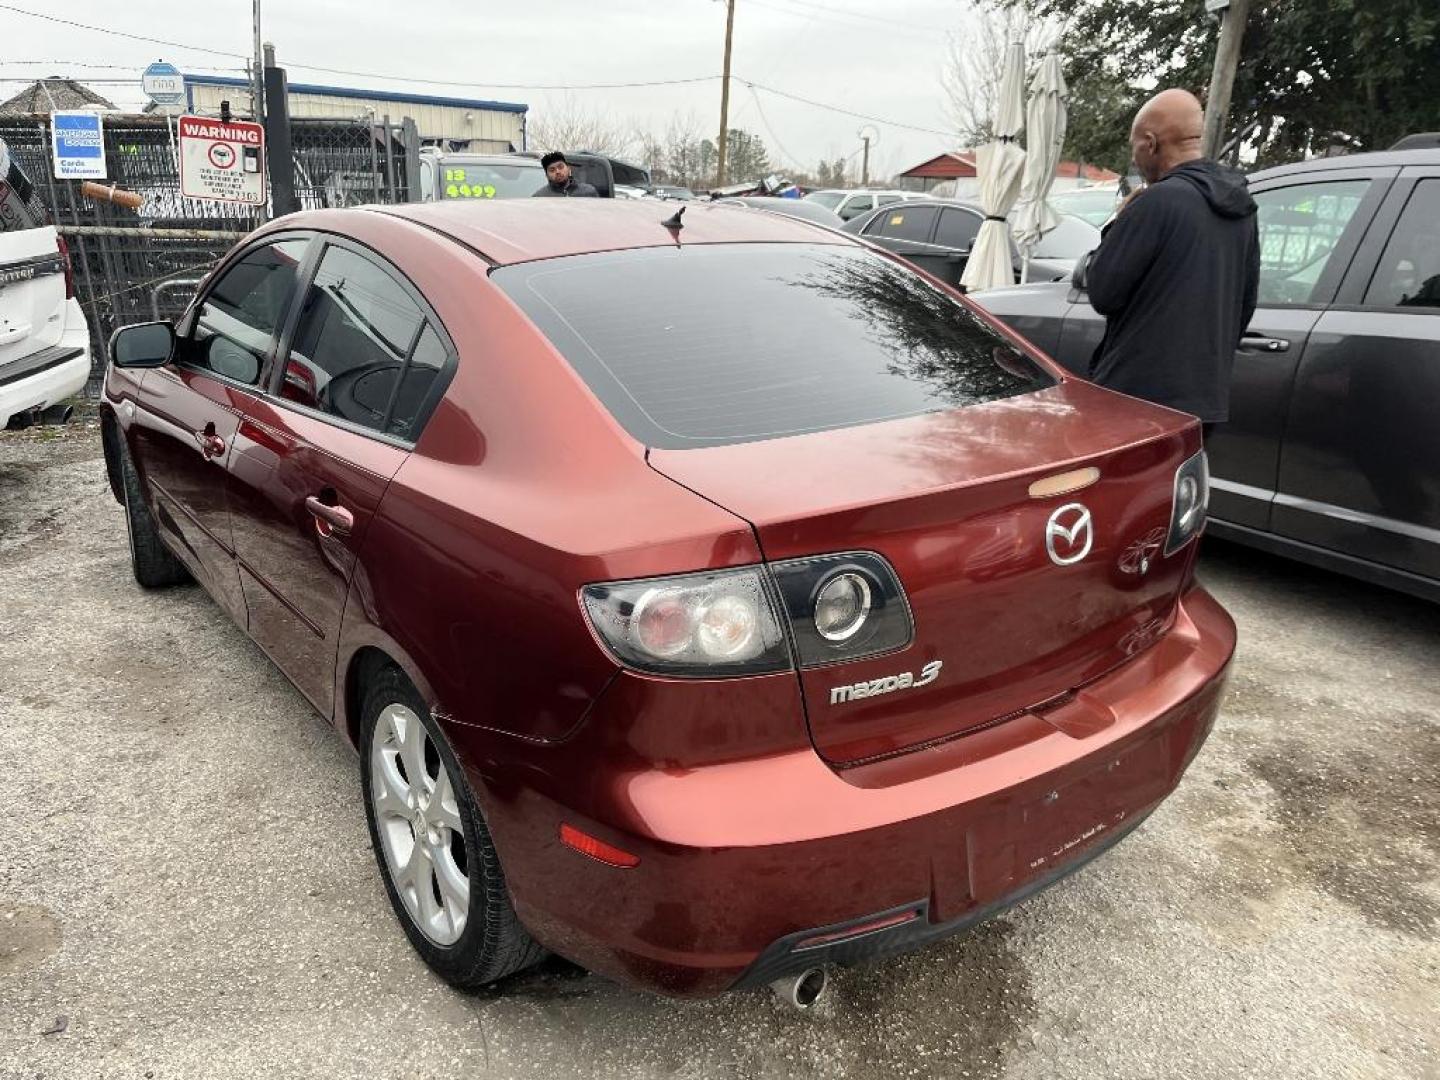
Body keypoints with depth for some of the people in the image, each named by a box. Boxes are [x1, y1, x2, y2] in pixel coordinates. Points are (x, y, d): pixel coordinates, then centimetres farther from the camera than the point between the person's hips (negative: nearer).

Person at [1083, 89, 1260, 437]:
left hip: (1140, 395, -8)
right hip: (1207, 400, 9)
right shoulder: (1241, 209, 14)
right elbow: (1246, 303, 20)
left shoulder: (1157, 202, -14)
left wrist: (1117, 225, 2)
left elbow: (1102, 293, -12)